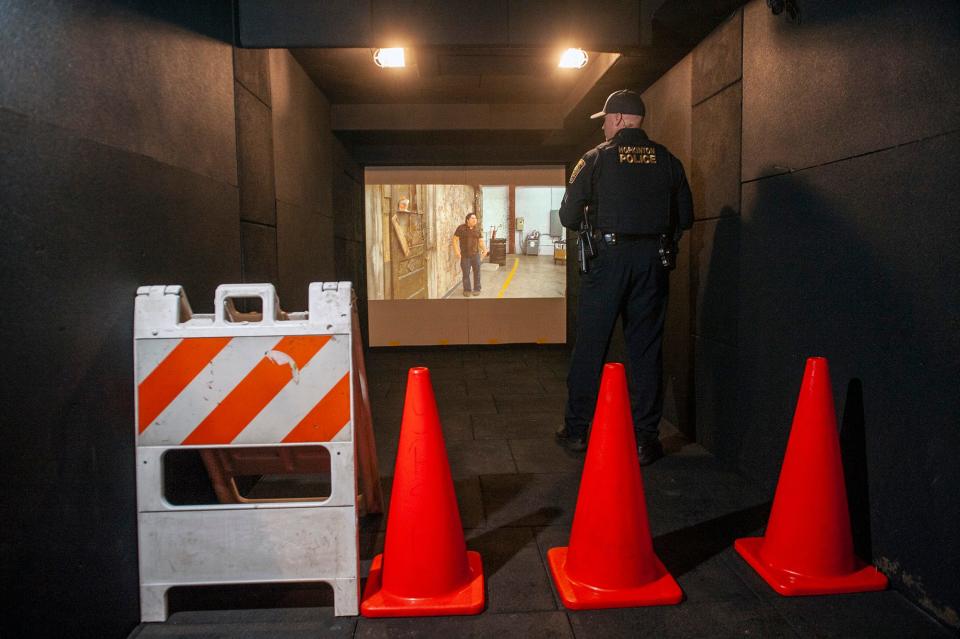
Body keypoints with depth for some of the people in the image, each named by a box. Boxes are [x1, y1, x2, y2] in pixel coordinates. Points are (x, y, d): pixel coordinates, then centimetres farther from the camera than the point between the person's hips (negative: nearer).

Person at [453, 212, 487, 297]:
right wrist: (456, 251, -14)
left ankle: (477, 289, 15)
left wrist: (484, 249, -10)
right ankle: (467, 290, 14)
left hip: (476, 254, 2)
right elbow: (455, 239, -4)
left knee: (477, 272, 3)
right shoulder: (461, 228, -5)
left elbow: (480, 241, 8)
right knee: (466, 273, 1)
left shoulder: (477, 230, 5)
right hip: (465, 256, -2)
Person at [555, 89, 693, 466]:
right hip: (652, 261, 3)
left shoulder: (596, 159, 0)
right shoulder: (667, 160, 9)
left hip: (609, 256, -2)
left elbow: (568, 216, -3)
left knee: (590, 344, 6)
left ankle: (577, 430, 14)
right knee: (646, 347, 7)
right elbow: (685, 216, 10)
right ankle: (645, 438, 10)